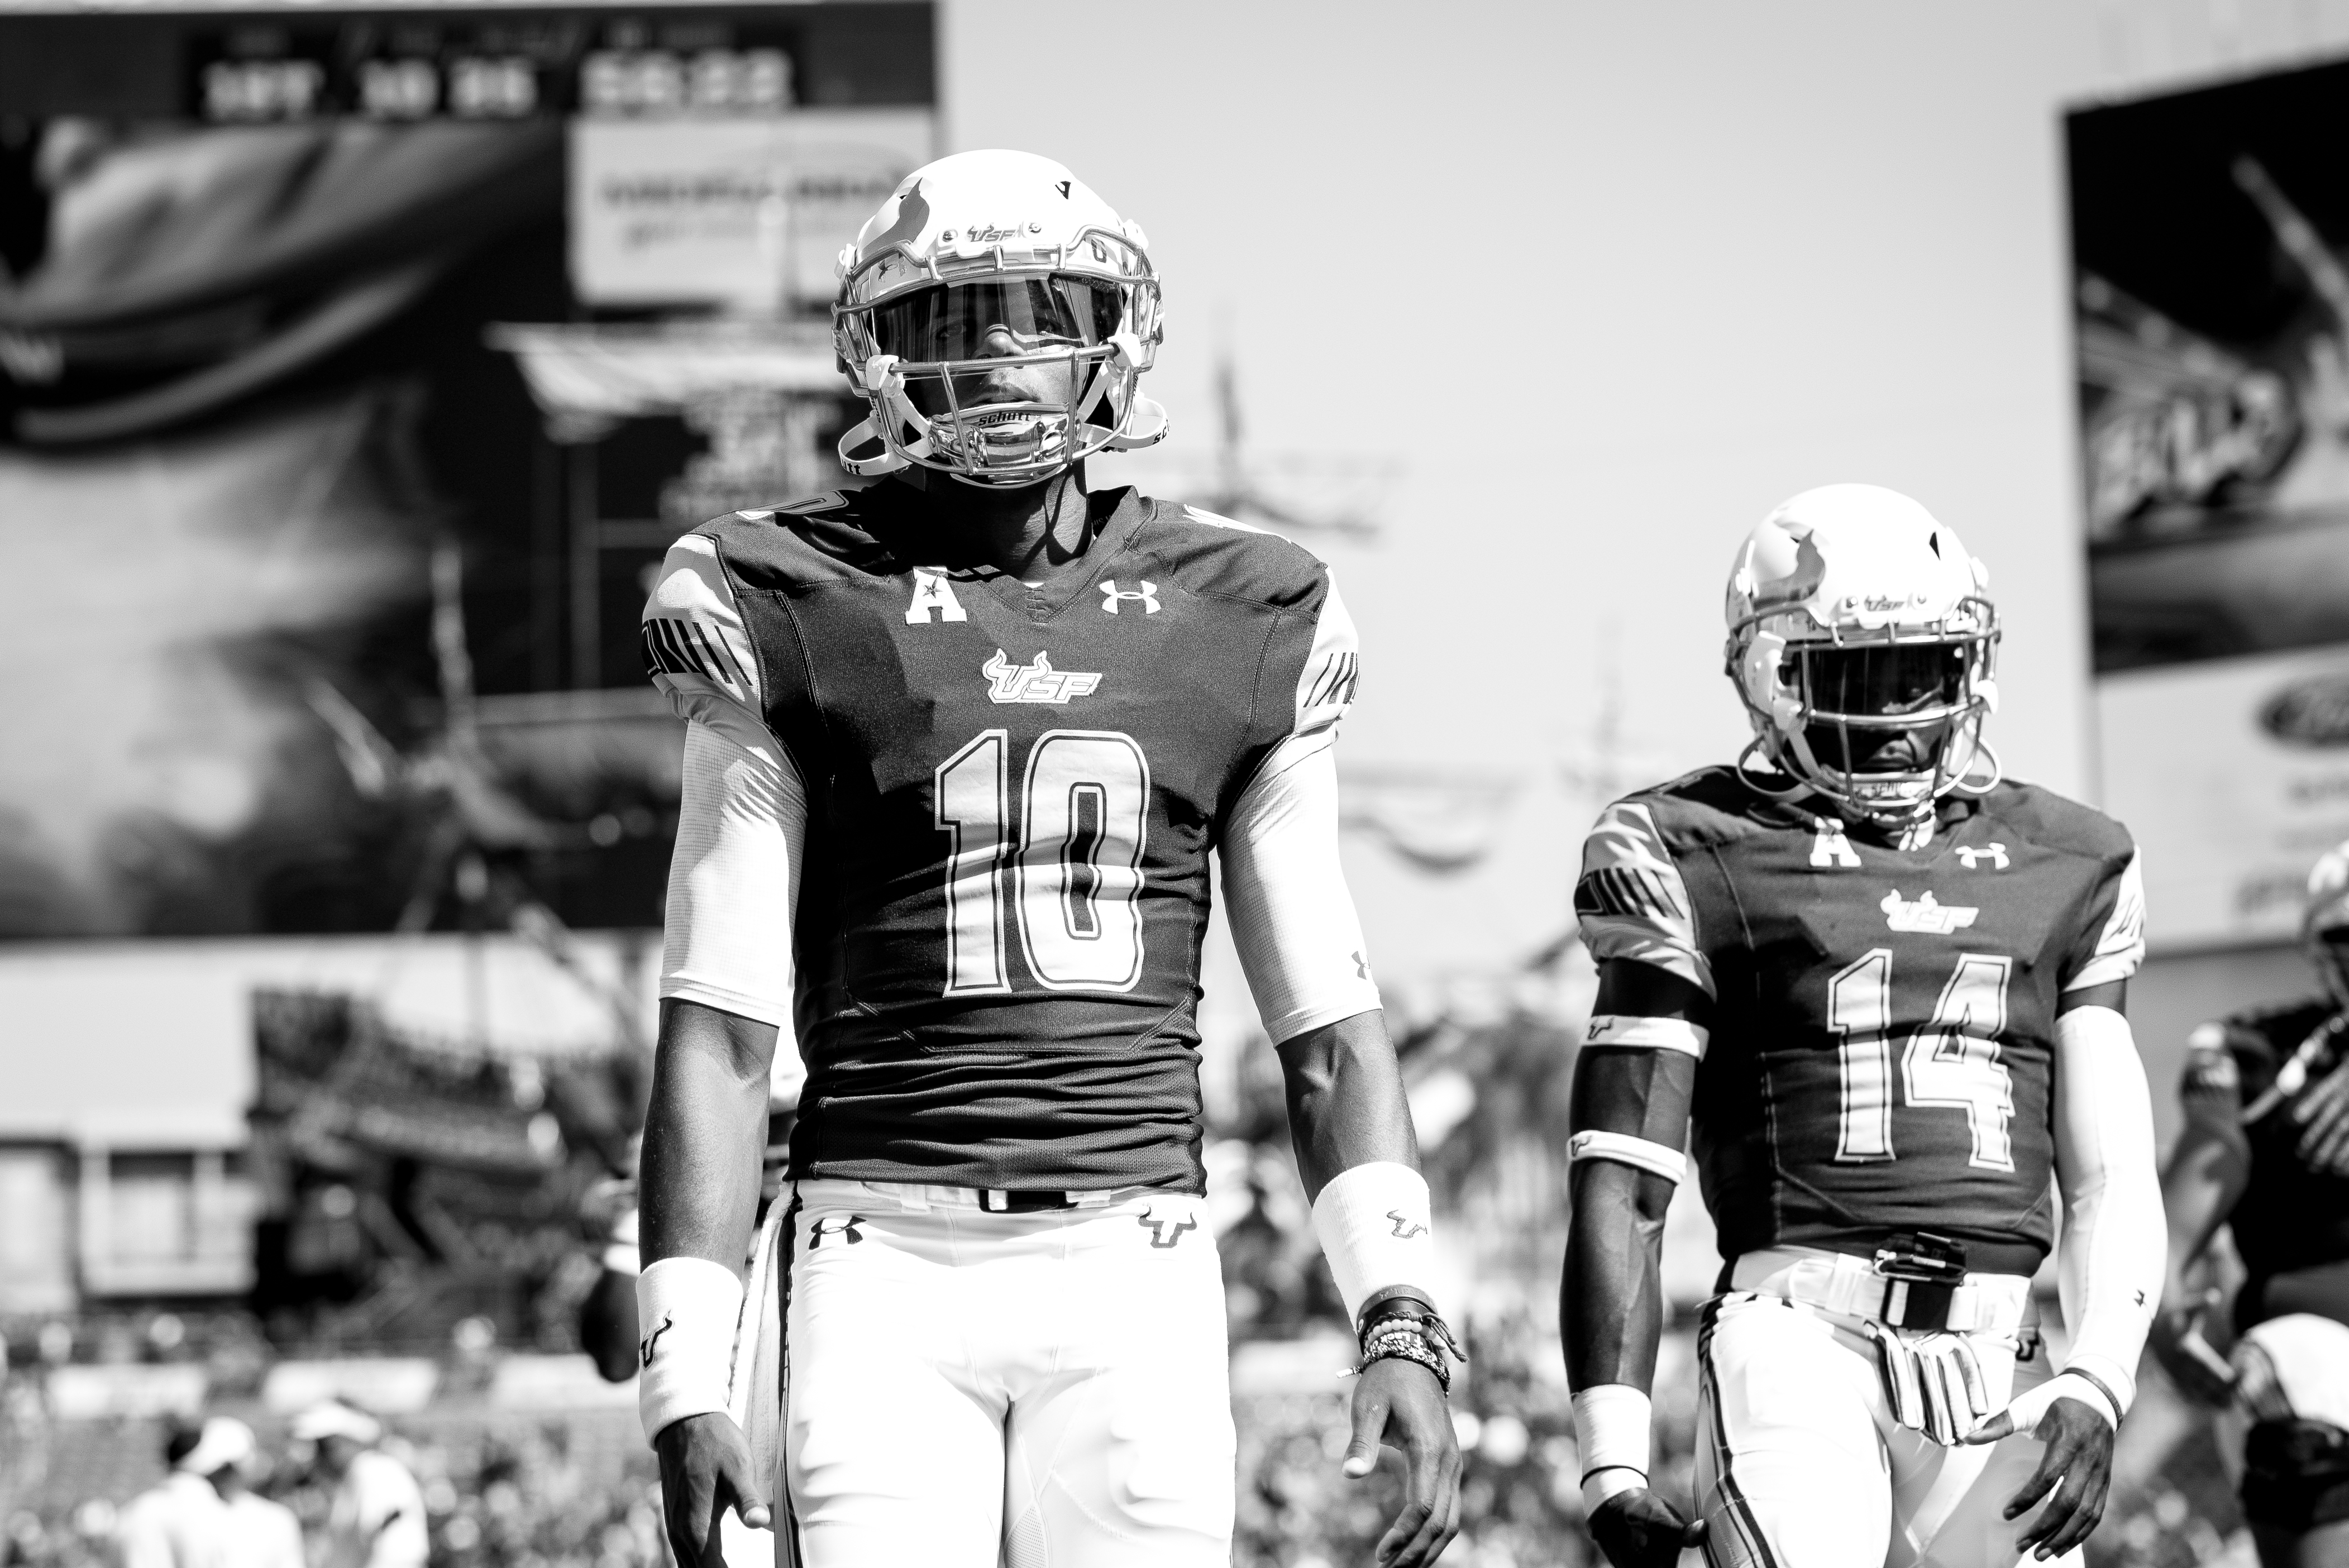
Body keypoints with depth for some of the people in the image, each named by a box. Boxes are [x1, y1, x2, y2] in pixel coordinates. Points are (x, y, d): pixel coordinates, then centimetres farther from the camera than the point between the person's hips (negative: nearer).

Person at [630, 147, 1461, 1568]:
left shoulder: (1239, 624, 10)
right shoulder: (794, 613, 2)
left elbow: (1328, 1021, 12)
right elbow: (721, 1026, 0)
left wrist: (1402, 1321, 2)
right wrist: (687, 1376, -6)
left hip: (1139, 1267, 2)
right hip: (887, 1274, -2)